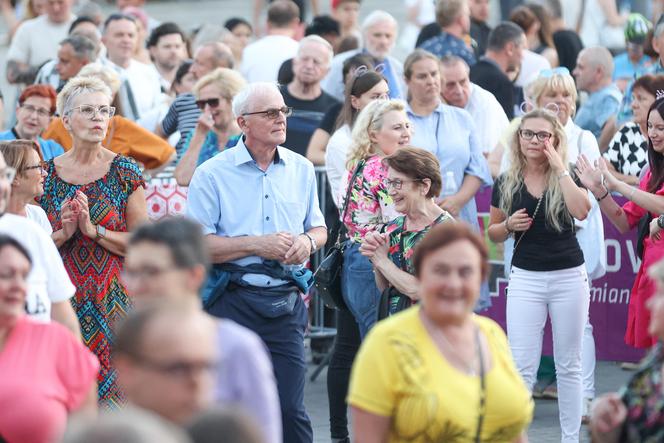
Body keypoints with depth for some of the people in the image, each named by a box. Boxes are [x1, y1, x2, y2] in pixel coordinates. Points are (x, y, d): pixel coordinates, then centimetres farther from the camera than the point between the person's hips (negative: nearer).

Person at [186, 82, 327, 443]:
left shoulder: (301, 169, 11)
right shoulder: (213, 174, -3)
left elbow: (319, 228, 20)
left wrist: (308, 241, -4)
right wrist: (256, 245, -14)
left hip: (285, 303, 3)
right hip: (232, 301, -3)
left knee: (290, 408, 0)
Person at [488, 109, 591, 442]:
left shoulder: (567, 177, -1)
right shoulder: (505, 183, 3)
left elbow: (581, 211, -22)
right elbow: (493, 233, 13)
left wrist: (559, 167, -18)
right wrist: (509, 225, -10)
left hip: (568, 277, 0)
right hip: (525, 278, 0)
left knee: (569, 365, 8)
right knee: (521, 366, -5)